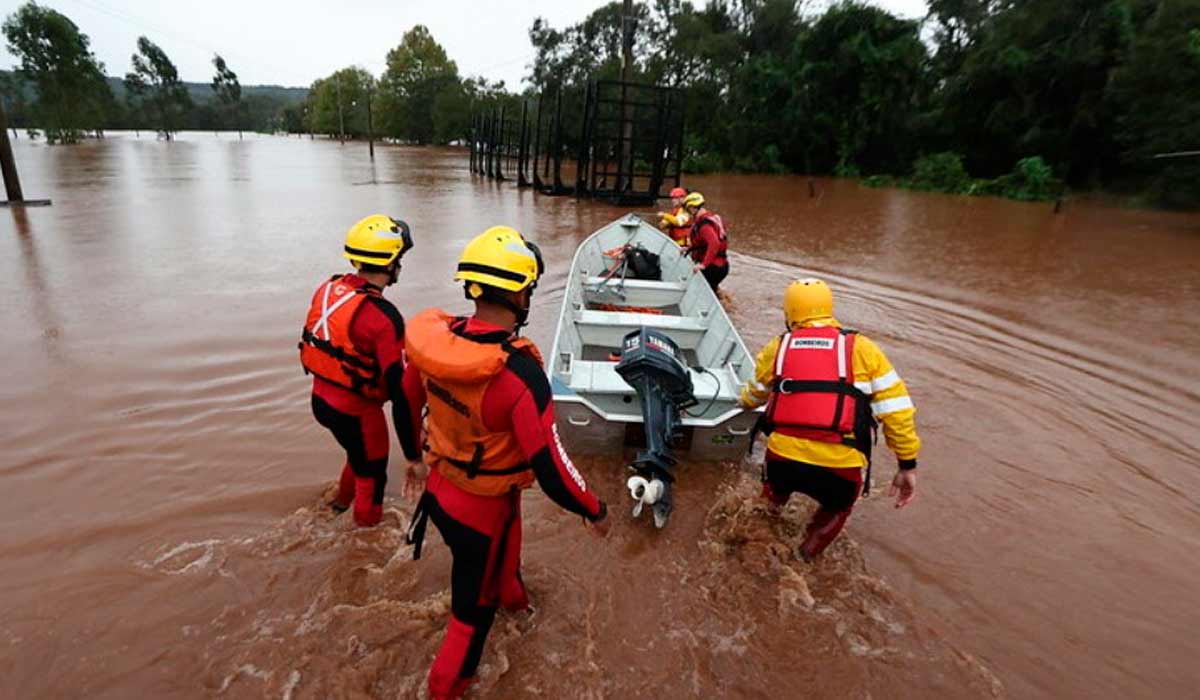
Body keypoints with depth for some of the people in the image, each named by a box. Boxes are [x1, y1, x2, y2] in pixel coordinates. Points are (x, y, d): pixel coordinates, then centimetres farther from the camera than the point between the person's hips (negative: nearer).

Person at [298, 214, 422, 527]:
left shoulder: (327, 289, -5)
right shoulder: (382, 316, -28)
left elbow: (314, 342, 9)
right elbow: (399, 390, -28)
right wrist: (413, 454, -22)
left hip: (321, 400, 8)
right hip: (356, 411, -8)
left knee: (362, 453, 34)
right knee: (371, 477, 17)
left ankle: (343, 499, 58)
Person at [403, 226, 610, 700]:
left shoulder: (433, 339, -15)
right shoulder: (519, 372, -35)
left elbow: (408, 404, 2)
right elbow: (549, 466, -30)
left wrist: (417, 457, 22)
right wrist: (594, 511, -12)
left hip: (439, 488, 7)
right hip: (484, 510, -7)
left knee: (507, 543, 36)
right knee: (472, 612, 20)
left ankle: (510, 595, 66)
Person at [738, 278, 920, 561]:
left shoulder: (777, 348, 8)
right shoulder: (861, 348, 4)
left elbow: (754, 395, 26)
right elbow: (896, 410, 1)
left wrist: (746, 401, 49)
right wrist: (907, 465, 10)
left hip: (782, 461, 1)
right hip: (839, 469, -1)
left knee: (775, 492, 37)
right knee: (837, 508, 34)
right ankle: (804, 558, 34)